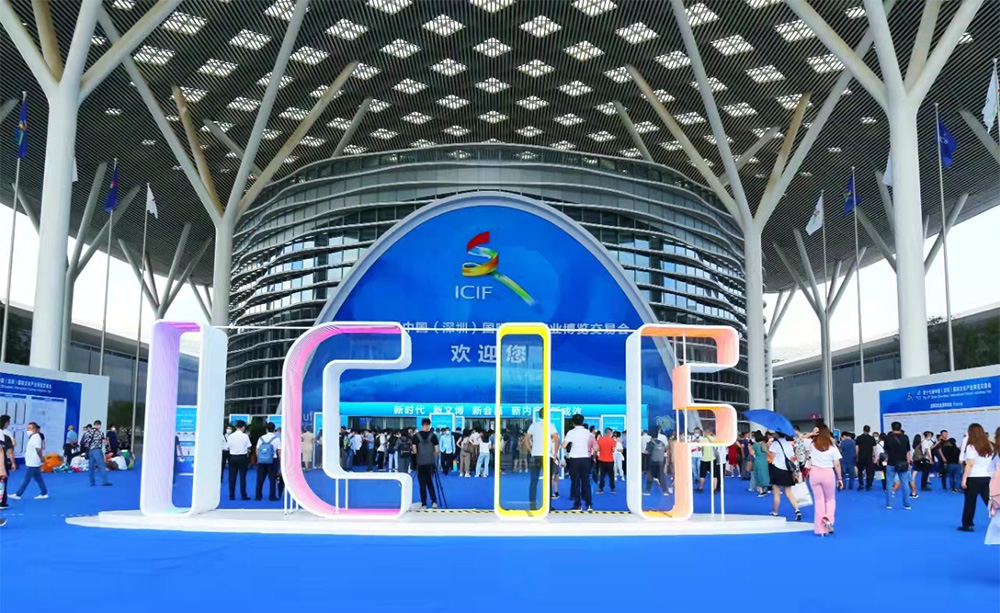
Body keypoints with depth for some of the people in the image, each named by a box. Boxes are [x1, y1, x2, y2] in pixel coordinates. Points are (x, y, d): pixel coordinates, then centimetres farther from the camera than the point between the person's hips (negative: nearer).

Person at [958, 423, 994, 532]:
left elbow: (970, 464, -13)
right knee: (990, 501, 4)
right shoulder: (989, 446, 11)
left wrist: (964, 479, -11)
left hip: (974, 478, -5)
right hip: (987, 477, 5)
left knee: (970, 502, 6)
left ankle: (967, 525, 14)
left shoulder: (971, 446, -7)